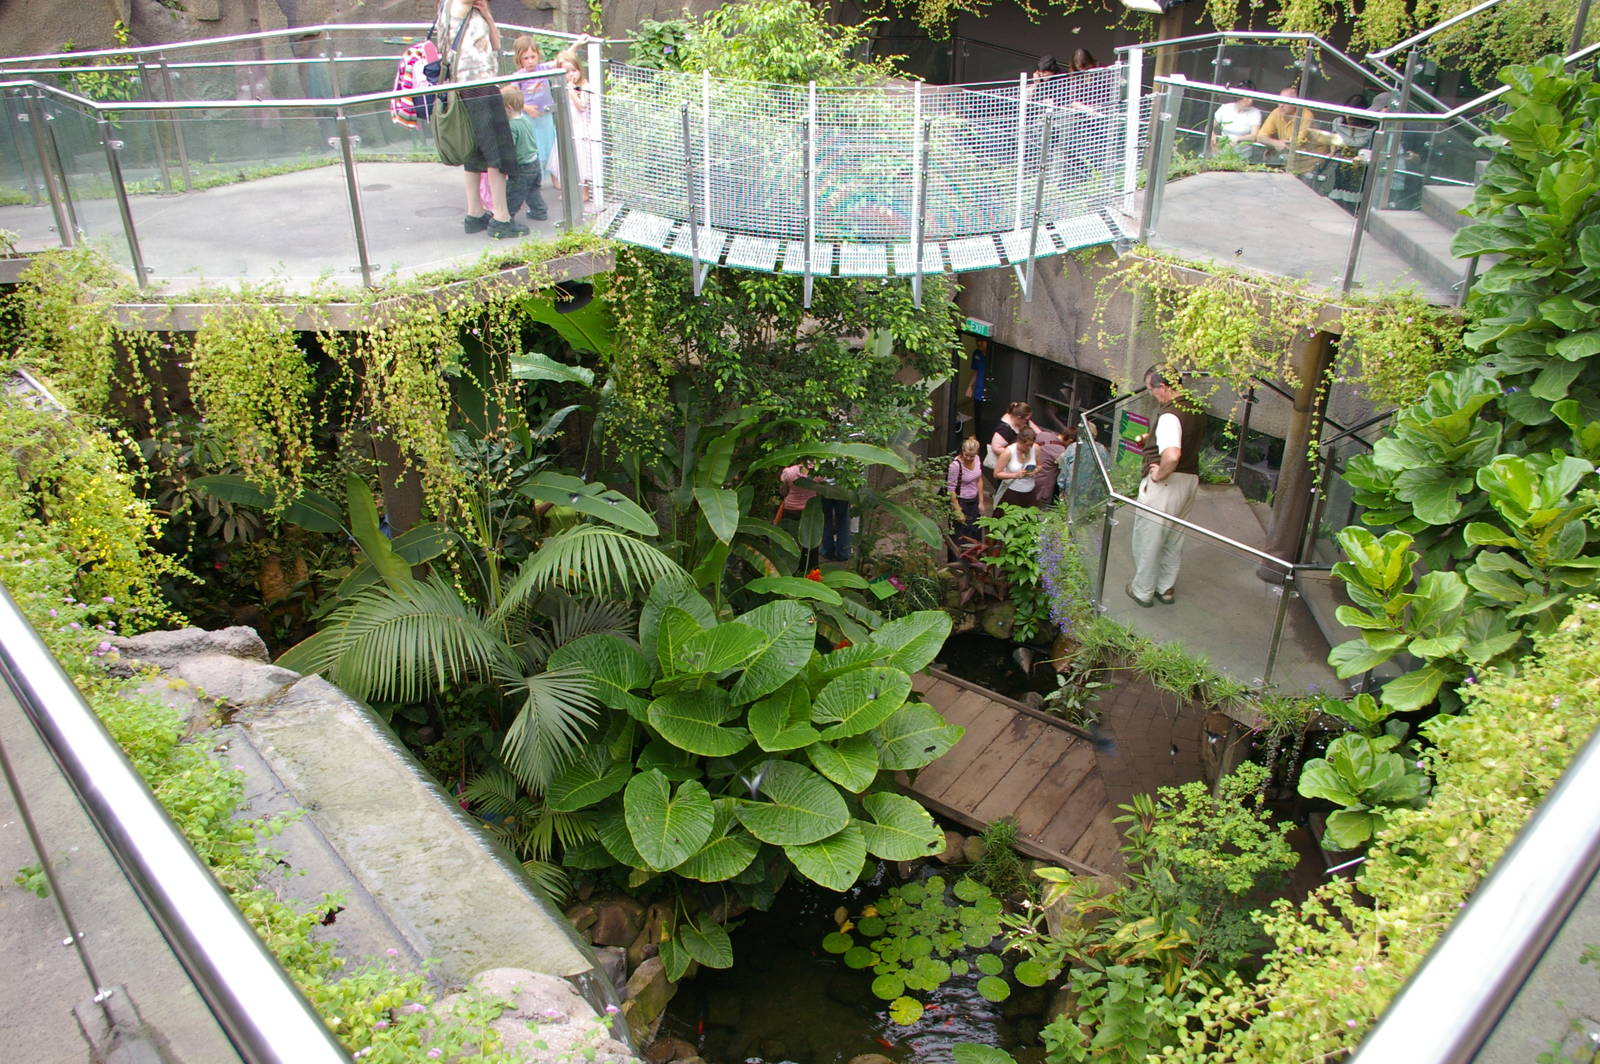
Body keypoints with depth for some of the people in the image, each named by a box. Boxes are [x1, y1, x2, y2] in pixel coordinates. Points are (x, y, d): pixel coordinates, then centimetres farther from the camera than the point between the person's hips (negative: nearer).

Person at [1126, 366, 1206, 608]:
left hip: (1166, 484, -9)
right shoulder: (1195, 408, 4)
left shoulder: (1170, 415, -26)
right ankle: (1167, 588, 34)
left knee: (1148, 540, 9)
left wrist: (1159, 474, -22)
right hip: (1190, 479, 9)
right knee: (1174, 538, 21)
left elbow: (1172, 455, -42)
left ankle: (1142, 591, 22)